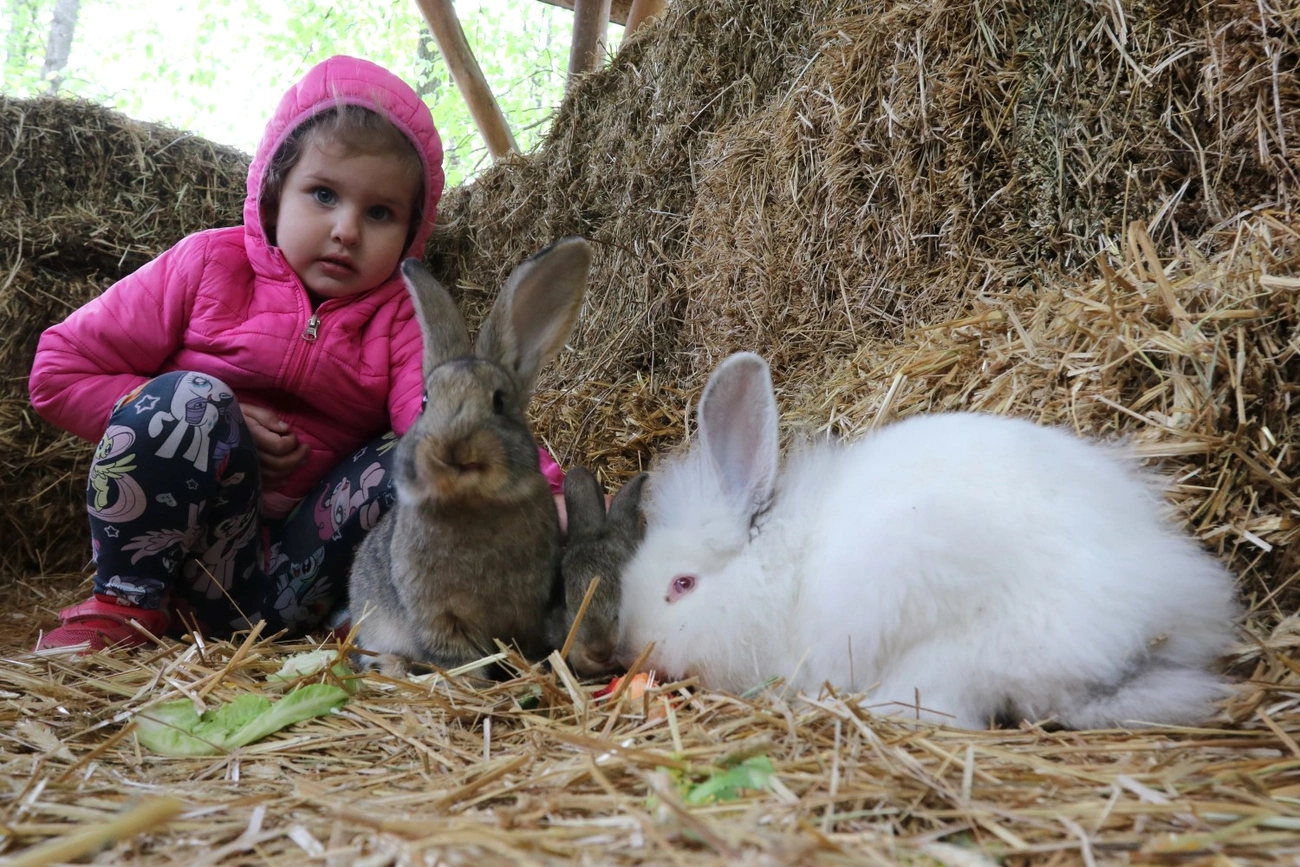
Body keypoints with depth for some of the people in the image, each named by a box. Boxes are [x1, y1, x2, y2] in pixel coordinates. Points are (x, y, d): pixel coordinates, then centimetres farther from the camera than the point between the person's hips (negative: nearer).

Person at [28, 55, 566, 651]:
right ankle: (125, 602, -13)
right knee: (191, 400, -26)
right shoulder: (208, 266, -2)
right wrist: (214, 428, -13)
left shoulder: (400, 319, -1)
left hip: (295, 578, 1)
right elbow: (59, 369, -1)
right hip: (171, 549, 0)